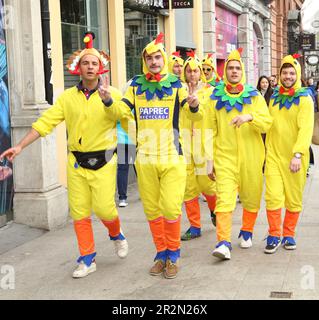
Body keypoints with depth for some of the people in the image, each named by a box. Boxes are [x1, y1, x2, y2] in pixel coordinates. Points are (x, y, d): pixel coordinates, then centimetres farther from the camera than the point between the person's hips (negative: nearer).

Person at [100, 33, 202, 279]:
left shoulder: (175, 86, 1)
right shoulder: (137, 86, 8)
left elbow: (195, 115, -9)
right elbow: (121, 110, -1)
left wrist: (194, 105, -32)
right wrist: (109, 101, -21)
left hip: (172, 157, -3)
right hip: (145, 158, 3)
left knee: (171, 208, -7)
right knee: (152, 209, 10)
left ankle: (173, 255, 12)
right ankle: (161, 254, 25)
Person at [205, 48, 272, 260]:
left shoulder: (255, 97, 5)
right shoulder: (215, 99, 6)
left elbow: (267, 124, -5)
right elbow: (210, 131, 8)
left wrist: (250, 117, -25)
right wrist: (209, 160, 4)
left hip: (250, 158, 1)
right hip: (224, 157, -1)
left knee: (251, 198, 11)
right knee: (224, 199, -14)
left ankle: (247, 231, 34)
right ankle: (224, 242, -15)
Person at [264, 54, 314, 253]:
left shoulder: (304, 99, -5)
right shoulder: (274, 98, 10)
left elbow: (306, 129, -15)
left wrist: (298, 154, -25)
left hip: (294, 157, -2)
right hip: (274, 155, 3)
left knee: (294, 199, 6)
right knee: (273, 196, -7)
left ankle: (289, 235, 22)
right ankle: (274, 235, 5)